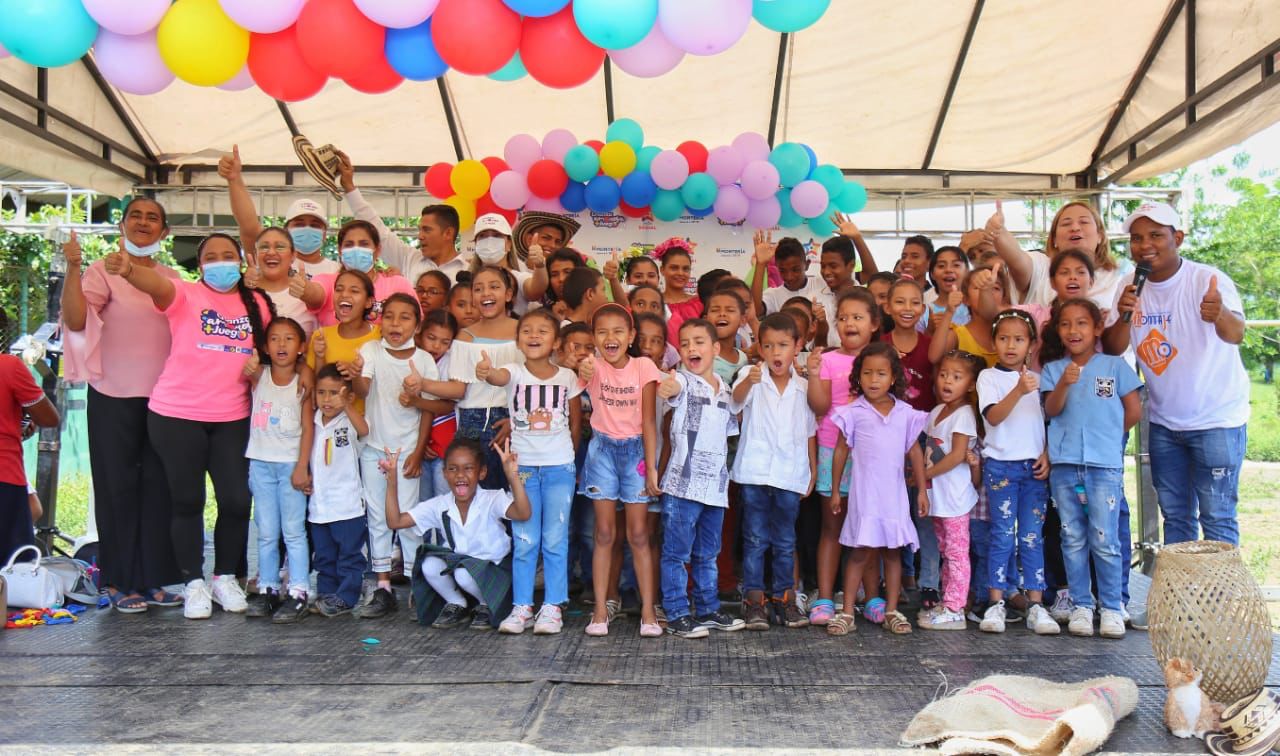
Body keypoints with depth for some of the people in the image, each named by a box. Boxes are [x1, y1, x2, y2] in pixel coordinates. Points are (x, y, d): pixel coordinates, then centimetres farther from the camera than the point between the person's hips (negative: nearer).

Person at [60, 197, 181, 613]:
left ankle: (154, 577, 16)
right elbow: (75, 320, -18)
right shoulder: (102, 270, -3)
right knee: (118, 486, 3)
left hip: (163, 397, 4)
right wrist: (73, 268, -25)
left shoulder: (172, 278, 11)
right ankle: (120, 582, 12)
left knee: (159, 486, 6)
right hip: (114, 397, -4)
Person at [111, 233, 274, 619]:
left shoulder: (258, 304, 8)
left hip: (233, 419, 3)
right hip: (176, 416, -3)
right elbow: (157, 285, -25)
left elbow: (267, 349, 22)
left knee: (237, 500, 1)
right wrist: (128, 269, -47)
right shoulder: (185, 295, -3)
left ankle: (226, 578, 21)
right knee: (187, 501, 6)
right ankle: (194, 583, 19)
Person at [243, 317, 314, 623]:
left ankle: (298, 593, 4)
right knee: (266, 533, 9)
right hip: (261, 463, 2)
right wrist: (248, 369, -46)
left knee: (294, 531, 1)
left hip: (291, 464, -2)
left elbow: (308, 426, -3)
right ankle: (267, 589, 17)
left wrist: (302, 467, -9)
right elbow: (244, 374, -22)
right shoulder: (259, 374, 2)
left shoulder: (303, 379, -3)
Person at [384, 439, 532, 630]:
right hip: (455, 562, 4)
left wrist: (512, 475, -52)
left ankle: (486, 605, 2)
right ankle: (456, 605, 5)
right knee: (430, 565, -23)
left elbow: (523, 513, -40)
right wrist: (392, 481, -21)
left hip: (492, 568, -4)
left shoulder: (491, 501, -20)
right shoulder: (439, 506, -8)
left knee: (464, 573, -32)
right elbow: (395, 521, -11)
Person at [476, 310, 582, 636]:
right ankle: (521, 606, 13)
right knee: (524, 542, 5)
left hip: (560, 467, 0)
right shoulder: (514, 372, -4)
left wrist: (568, 456, 9)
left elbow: (576, 422, 10)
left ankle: (552, 607, 12)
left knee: (555, 540, 3)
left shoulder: (567, 377, 1)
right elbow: (499, 377, -29)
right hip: (523, 466, 0)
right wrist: (486, 372, -51)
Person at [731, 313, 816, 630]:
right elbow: (737, 397, -26)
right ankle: (753, 599, 10)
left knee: (785, 541, 11)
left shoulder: (804, 387, 6)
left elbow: (810, 432, 14)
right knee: (755, 539, 3)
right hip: (755, 472, -2)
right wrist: (750, 380, -48)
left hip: (790, 475, 3)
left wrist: (813, 470, 12)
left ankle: (784, 598, 21)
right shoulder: (752, 379, -3)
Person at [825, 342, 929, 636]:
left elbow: (915, 451, 11)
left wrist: (922, 490, 9)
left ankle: (891, 611, 18)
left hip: (895, 494, 3)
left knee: (893, 552, 9)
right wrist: (835, 490, 5)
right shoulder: (854, 412, -2)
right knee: (861, 552, -2)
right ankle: (847, 612, 6)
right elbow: (841, 450, 4)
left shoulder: (905, 413, 4)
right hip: (865, 493, -3)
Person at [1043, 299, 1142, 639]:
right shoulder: (1053, 370, 9)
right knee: (1073, 539, 7)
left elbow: (1134, 410, 7)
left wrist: (1108, 434, 11)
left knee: (1104, 540, -4)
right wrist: (1064, 384, -20)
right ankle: (1081, 605, 15)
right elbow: (1052, 410, -4)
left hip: (1105, 464, -2)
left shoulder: (1115, 366, 5)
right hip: (1064, 465, 2)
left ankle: (1112, 608, 8)